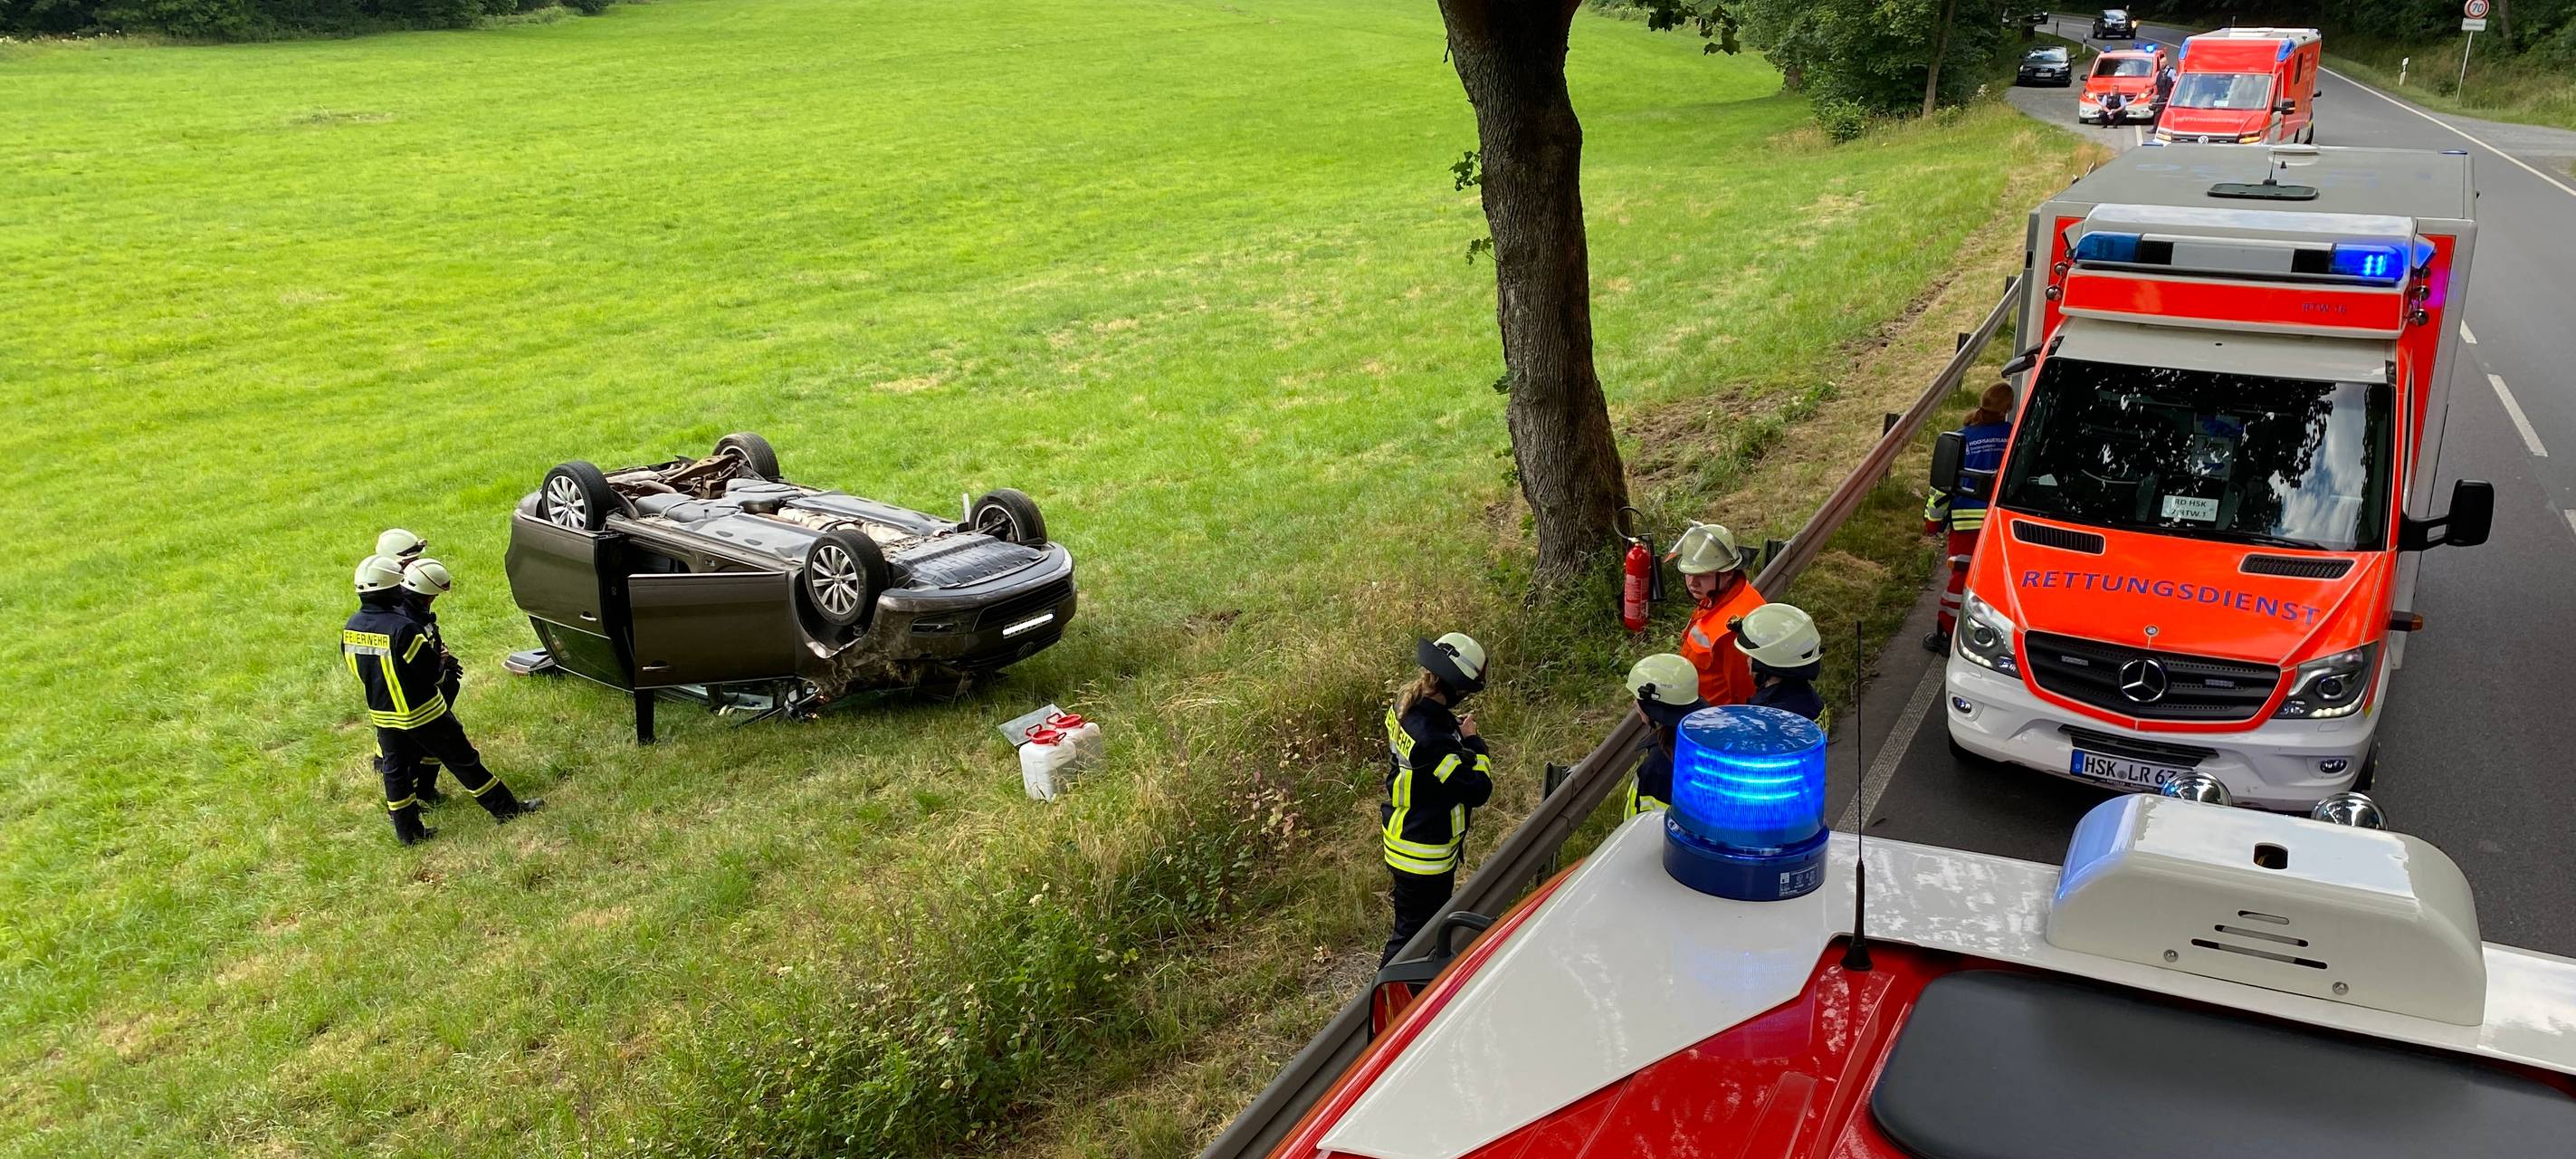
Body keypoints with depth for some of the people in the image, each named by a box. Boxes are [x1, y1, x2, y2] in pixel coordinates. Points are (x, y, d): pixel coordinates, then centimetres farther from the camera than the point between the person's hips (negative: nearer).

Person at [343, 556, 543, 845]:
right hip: (421, 713, -6)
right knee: (463, 761, 4)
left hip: (383, 715, 6)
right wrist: (442, 659, 2)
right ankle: (506, 808, 14)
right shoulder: (402, 628, -27)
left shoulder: (351, 627, -4)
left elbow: (355, 667, 9)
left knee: (395, 771, 17)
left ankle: (408, 831, 24)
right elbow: (430, 671, -20)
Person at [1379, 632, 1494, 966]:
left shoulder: (1406, 704, -7)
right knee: (1415, 933, 8)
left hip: (1401, 836, 10)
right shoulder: (1432, 740, -36)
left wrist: (1455, 730, -3)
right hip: (1424, 857, -10)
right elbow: (1478, 788, -26)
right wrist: (1472, 741, -13)